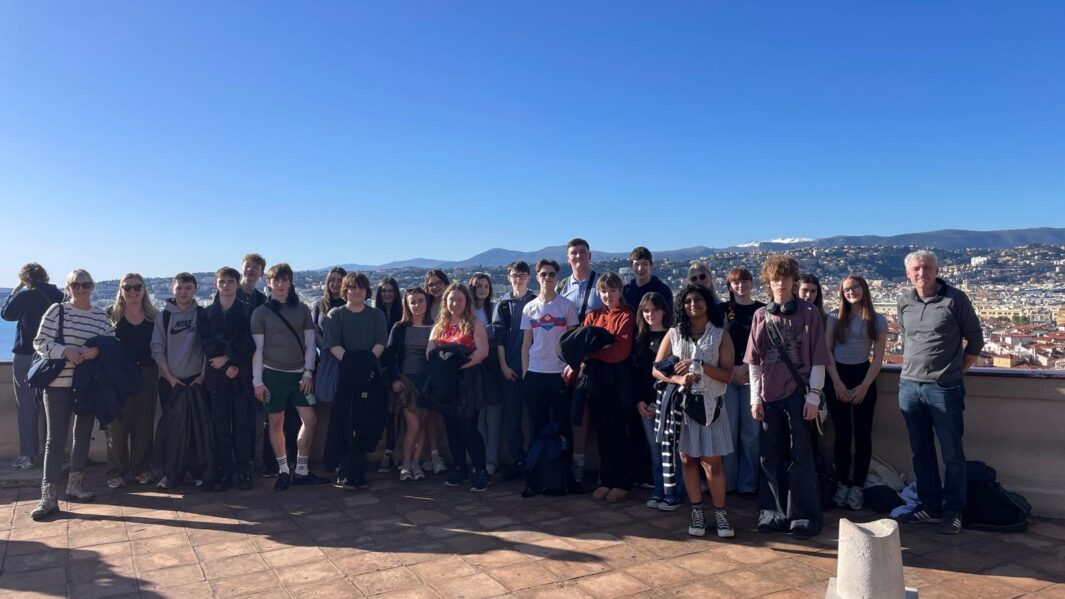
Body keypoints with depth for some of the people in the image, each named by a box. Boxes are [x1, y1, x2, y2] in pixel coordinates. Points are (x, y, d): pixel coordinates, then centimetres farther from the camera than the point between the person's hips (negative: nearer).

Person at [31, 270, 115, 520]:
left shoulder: (101, 315, 7)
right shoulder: (56, 311, -3)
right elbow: (40, 342, -5)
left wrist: (97, 350, -14)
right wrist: (65, 351, -20)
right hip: (59, 383, -4)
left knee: (83, 433, 13)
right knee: (56, 438, -5)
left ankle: (75, 485, 27)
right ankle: (48, 496, -2)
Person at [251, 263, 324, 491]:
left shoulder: (302, 309, 6)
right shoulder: (261, 312, 0)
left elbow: (310, 343, 6)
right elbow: (257, 348, -1)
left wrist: (308, 373, -2)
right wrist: (257, 381, -6)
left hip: (299, 374, 2)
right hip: (273, 374, -2)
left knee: (310, 419, -1)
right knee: (276, 423, 5)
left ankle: (301, 470, 11)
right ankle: (283, 471, 17)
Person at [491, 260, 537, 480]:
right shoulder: (503, 303, 7)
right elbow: (498, 336, 4)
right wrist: (503, 365, -3)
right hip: (509, 367, 2)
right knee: (511, 414, 5)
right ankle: (517, 459, 15)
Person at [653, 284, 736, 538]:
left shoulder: (720, 336, 2)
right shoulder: (674, 334, 5)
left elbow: (727, 375, -5)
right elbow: (656, 370, 1)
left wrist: (700, 364, -18)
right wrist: (680, 379, -16)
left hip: (711, 404, -1)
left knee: (712, 462, -3)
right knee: (688, 459, 5)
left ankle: (720, 513, 10)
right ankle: (697, 512, 16)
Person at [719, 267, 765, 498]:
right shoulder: (723, 309, 8)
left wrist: (745, 367, -9)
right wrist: (731, 369, -7)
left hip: (752, 375, 0)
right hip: (726, 375, 0)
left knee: (751, 431, 0)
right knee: (729, 429, 1)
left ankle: (748, 483, 9)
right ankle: (726, 482, 10)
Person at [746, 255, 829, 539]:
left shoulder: (809, 312, -2)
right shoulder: (761, 315, 6)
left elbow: (818, 358, -3)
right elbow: (754, 360, 7)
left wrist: (813, 397, -8)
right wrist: (755, 398, 3)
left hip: (799, 393, -3)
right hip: (770, 395, 3)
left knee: (800, 456, 1)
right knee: (770, 456, 9)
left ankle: (805, 516, 14)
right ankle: (774, 513, 22)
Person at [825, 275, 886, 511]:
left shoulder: (878, 320, 4)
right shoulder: (835, 318, 5)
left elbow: (878, 357, 0)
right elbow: (827, 352, 1)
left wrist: (864, 386, -10)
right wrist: (837, 382, -9)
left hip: (864, 376, 0)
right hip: (838, 377, 0)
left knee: (862, 435, -2)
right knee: (843, 435, 0)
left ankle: (857, 486, 7)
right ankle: (843, 483, 11)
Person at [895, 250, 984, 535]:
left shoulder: (955, 299, -8)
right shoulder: (904, 302, 5)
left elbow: (975, 339, 1)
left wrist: (957, 371, 1)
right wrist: (914, 367, 13)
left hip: (944, 389, -4)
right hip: (909, 386, 5)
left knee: (952, 454, 4)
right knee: (921, 452, 13)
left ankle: (953, 511, 15)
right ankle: (928, 505, 25)